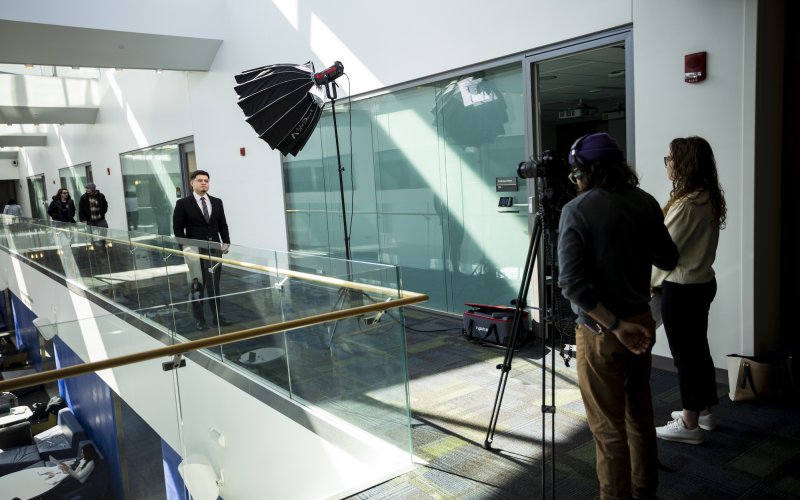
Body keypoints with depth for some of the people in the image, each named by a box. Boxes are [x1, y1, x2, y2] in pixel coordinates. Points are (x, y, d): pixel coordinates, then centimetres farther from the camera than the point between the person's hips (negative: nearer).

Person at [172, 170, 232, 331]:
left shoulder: (217, 202, 9)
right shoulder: (183, 204, -3)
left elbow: (222, 225, 12)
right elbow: (178, 229, -4)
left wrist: (226, 242, 0)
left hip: (215, 249, 4)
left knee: (214, 285, 9)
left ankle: (217, 316, 17)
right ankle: (199, 319, 12)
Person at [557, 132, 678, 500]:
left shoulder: (577, 210, -16)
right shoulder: (646, 202, 1)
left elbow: (572, 283, -23)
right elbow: (668, 260, 12)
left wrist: (616, 325, -19)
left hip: (600, 331, -6)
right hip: (642, 321, 7)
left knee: (609, 427, 5)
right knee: (640, 414, 20)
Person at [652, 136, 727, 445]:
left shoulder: (686, 203, -22)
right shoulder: (709, 197, 7)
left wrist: (651, 282, 1)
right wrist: (660, 280, 13)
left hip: (682, 288, -9)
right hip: (702, 282, 9)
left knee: (684, 354, 1)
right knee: (697, 348, 19)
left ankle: (689, 425, 13)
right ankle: (703, 411, 33)